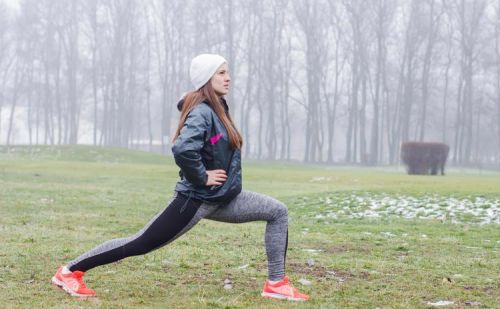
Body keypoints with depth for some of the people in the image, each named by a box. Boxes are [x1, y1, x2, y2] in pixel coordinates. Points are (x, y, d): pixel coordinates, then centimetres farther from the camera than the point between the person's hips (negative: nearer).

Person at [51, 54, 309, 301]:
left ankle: (276, 283, 6)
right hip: (196, 200, -9)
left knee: (278, 212, 3)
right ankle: (69, 272, 5)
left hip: (221, 198, 9)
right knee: (140, 244, -5)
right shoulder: (202, 112, -19)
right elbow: (183, 149, -37)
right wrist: (202, 178, -23)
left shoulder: (217, 109, 9)